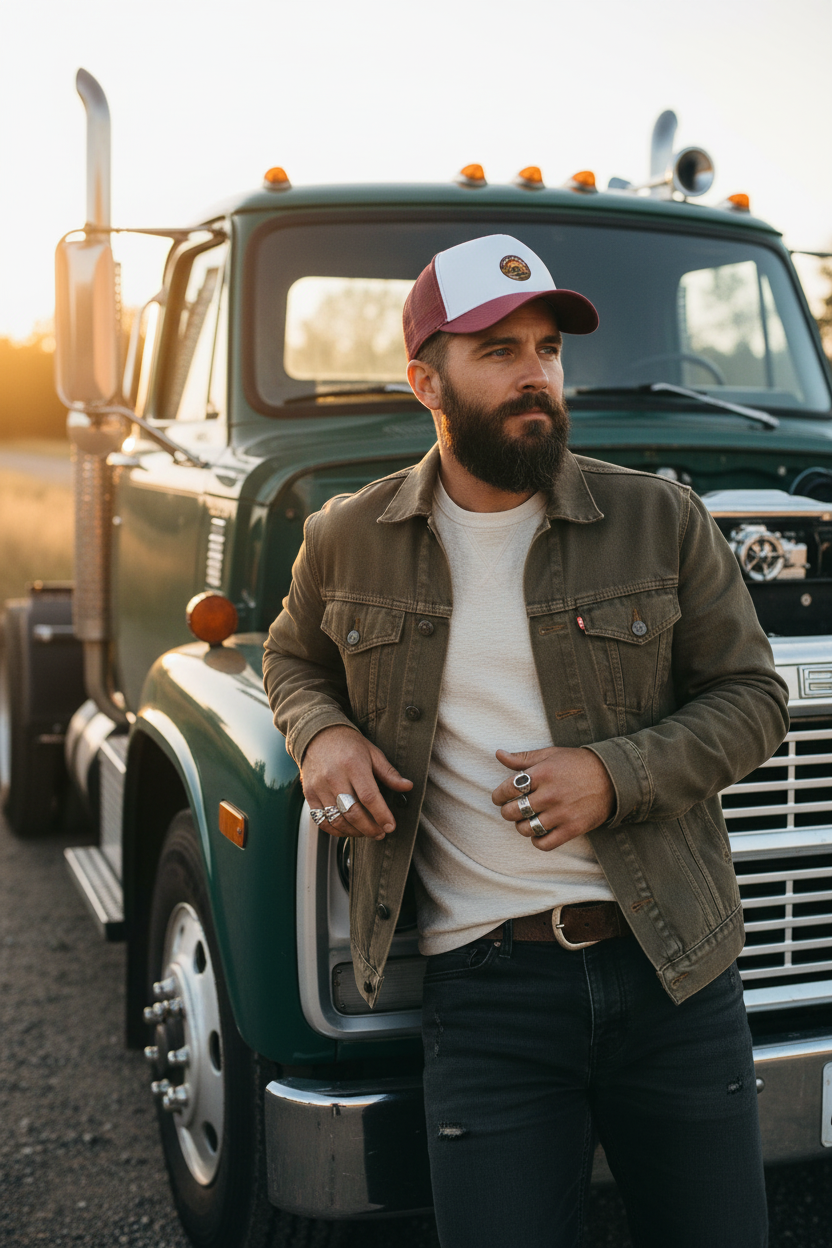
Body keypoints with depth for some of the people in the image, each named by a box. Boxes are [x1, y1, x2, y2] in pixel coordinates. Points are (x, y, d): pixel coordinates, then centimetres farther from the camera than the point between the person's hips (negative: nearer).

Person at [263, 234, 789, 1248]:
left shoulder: (660, 520, 0)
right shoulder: (349, 541, 4)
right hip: (484, 988, -1)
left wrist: (616, 774, -13)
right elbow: (294, 658, 22)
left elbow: (751, 698, 4)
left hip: (672, 972, 1)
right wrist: (322, 734, -2)